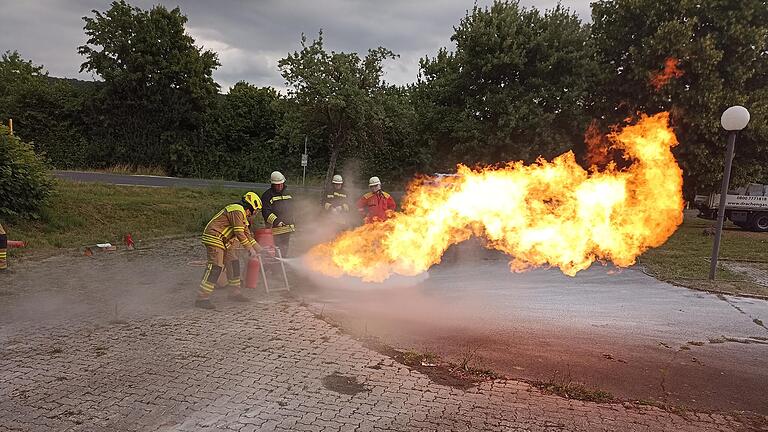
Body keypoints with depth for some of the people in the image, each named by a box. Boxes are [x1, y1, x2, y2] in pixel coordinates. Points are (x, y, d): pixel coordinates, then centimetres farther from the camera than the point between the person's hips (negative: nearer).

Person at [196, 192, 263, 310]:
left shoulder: (241, 214, 18)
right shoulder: (237, 211, -15)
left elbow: (246, 233, 24)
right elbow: (239, 233, -20)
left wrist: (258, 248, 23)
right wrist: (250, 248, -13)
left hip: (223, 241, 11)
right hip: (214, 238, -11)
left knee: (234, 263, 13)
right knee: (215, 267, -17)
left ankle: (235, 293, 22)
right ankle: (202, 299, -17)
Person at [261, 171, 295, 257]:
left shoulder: (287, 194, 17)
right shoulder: (267, 195, -5)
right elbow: (266, 212, -15)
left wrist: (293, 224, 25)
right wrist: (276, 221, -27)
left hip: (287, 230, 7)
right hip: (275, 230, -7)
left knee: (284, 252, 14)